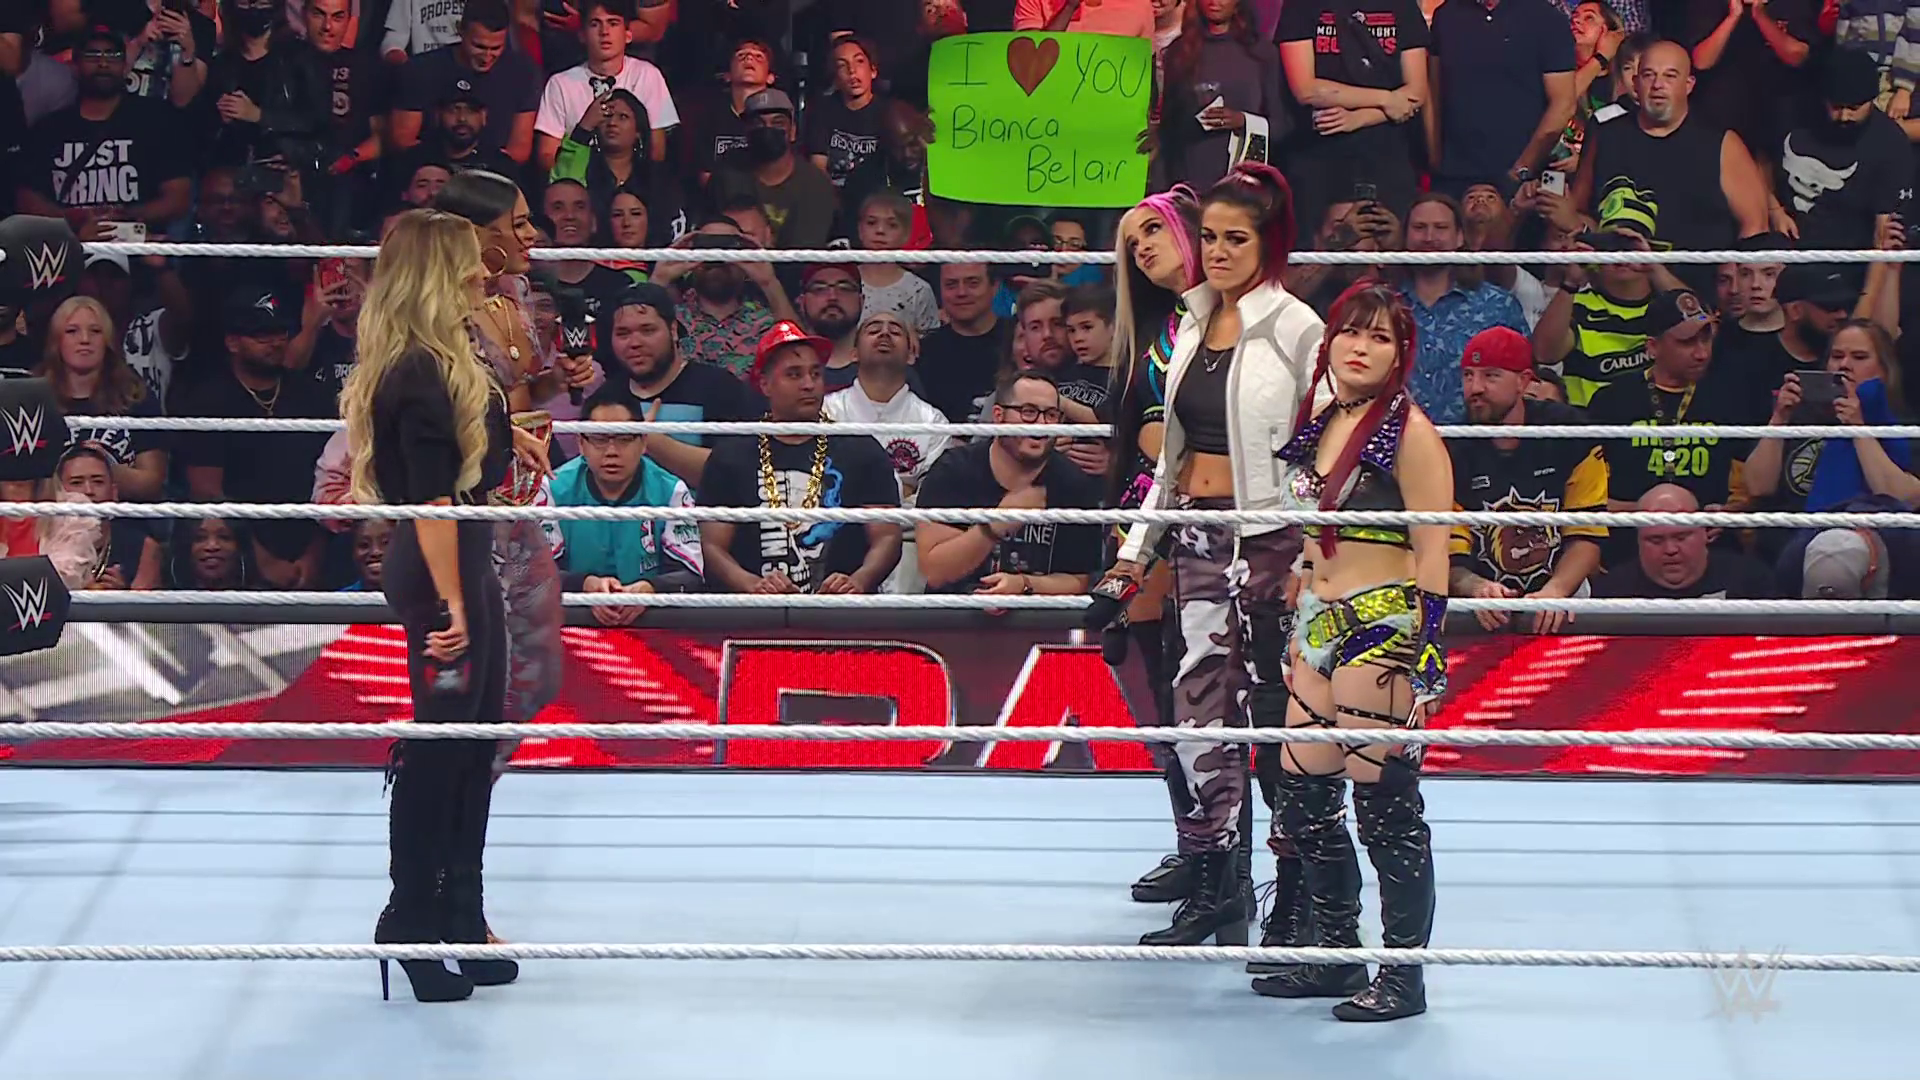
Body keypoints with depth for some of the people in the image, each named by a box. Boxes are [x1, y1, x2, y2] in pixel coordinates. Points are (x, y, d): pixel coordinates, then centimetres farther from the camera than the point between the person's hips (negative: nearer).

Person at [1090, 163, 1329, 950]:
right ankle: (1214, 889, 8)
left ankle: (1295, 890, 8)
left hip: (1268, 536, -6)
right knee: (1200, 707, 2)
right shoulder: (1193, 324, 13)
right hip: (1198, 536, 6)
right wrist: (1135, 552, 17)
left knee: (1278, 709, -2)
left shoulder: (1295, 329, -6)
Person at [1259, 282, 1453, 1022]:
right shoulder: (1319, 426, 14)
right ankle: (1338, 957, 22)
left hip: (1384, 630, -8)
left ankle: (1404, 975, 5)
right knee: (1304, 797, 8)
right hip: (1318, 628, 8)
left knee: (1385, 804, -4)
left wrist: (1423, 658, -16)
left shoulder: (1408, 431, -7)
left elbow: (1432, 552, -11)